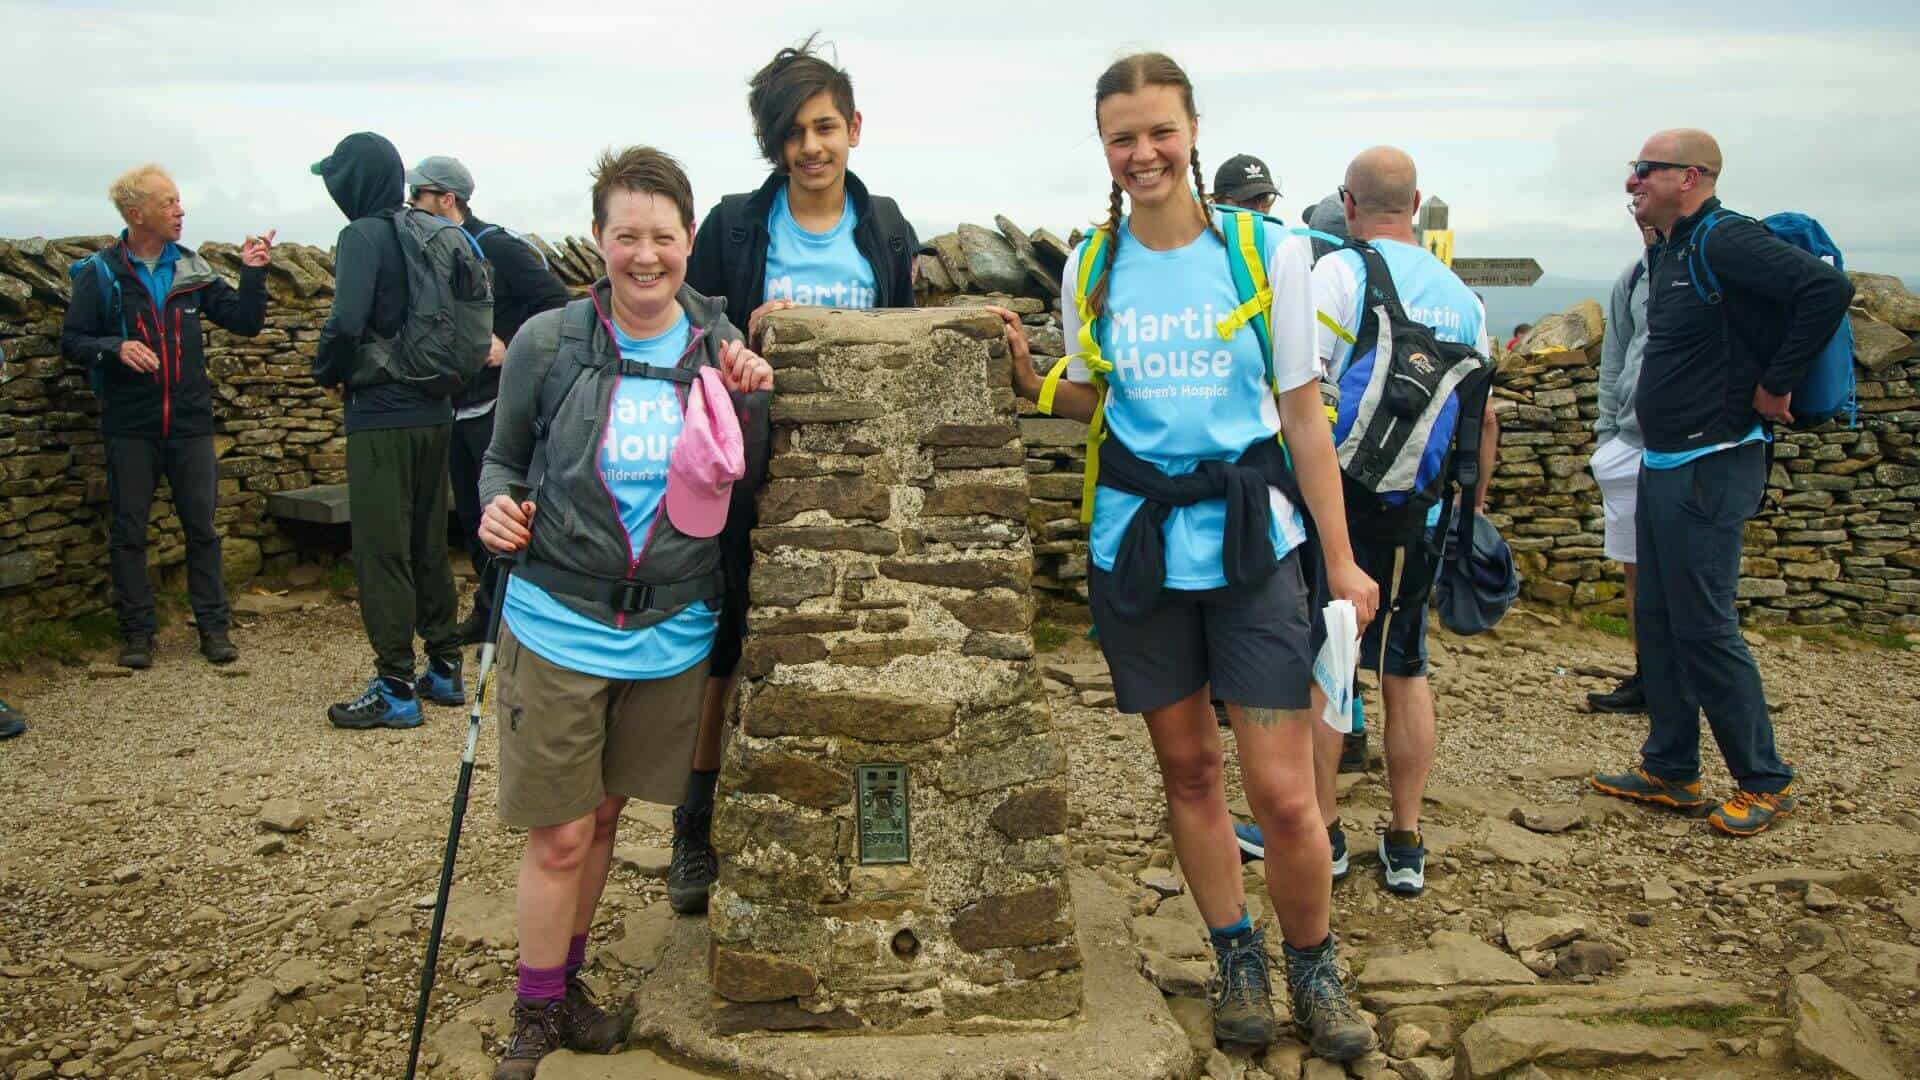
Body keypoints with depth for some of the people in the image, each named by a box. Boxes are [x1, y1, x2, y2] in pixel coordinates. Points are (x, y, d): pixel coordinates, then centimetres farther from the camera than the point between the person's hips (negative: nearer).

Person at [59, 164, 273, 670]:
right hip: (130, 425, -2)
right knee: (128, 532, 5)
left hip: (189, 421, 2)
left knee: (202, 526, 5)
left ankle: (214, 625, 13)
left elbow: (245, 322, 4)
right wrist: (114, 347, -19)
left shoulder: (191, 268, 5)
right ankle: (136, 631, 15)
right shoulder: (102, 273, -3)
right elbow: (71, 341, -1)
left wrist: (253, 274, -9)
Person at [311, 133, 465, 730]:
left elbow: (345, 323, -23)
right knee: (429, 545, 15)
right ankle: (444, 669, 23)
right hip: (434, 412, 7)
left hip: (382, 417, -7)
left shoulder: (364, 235, -12)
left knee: (381, 552, 0)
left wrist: (327, 371, -4)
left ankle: (395, 691, 5)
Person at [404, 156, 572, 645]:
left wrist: (511, 347, -18)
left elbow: (554, 300, -16)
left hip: (498, 406, -8)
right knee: (469, 513, 14)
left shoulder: (497, 247, -12)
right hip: (456, 406, 8)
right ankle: (488, 609, 25)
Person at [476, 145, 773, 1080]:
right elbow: (504, 459, 6)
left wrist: (752, 405, -12)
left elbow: (742, 489, 6)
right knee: (559, 836, 4)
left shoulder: (719, 345, -1)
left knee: (604, 818, 18)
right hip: (559, 627, -2)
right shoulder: (548, 343, -8)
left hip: (671, 635, 3)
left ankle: (567, 985, 40)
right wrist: (497, 508, -15)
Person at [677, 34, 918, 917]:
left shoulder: (887, 233, 7)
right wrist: (747, 336, -18)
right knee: (719, 658, 7)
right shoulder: (732, 227, 0)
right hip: (745, 478, -1)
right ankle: (695, 835, 23)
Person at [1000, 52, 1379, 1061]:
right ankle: (1237, 959, 31)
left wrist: (1340, 561, -3)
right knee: (1186, 768, 12)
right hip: (1135, 544, 3)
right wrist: (1030, 379, -3)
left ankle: (1313, 967, 22)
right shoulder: (1088, 270, 4)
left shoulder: (1269, 253, -3)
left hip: (1251, 541, -2)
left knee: (1283, 792, -4)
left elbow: (1304, 415, -1)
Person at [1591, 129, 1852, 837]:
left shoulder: (1725, 243, -16)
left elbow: (1828, 289, -27)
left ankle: (1765, 782, 10)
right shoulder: (1668, 253, 14)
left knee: (1704, 627, -5)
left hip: (1712, 467, -10)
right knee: (1657, 619, 13)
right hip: (1663, 464, 10)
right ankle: (1670, 771, 23)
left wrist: (1775, 385, -21)